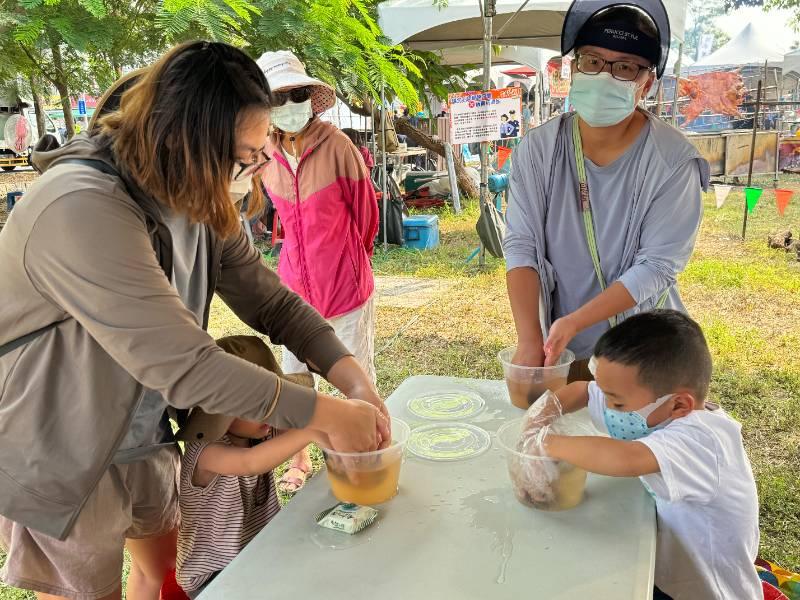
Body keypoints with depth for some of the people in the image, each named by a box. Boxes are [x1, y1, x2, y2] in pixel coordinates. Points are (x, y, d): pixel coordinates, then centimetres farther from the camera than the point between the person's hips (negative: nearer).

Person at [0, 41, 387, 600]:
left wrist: (353, 375, -20)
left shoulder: (196, 198, -6)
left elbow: (272, 300, -5)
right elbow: (184, 365, -36)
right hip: (57, 462, -7)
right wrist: (330, 415, -30)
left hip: (145, 438, 7)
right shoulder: (80, 210, -34)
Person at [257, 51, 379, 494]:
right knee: (293, 378, 14)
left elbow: (365, 212, -3)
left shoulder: (337, 147, -15)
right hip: (295, 281, 5)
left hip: (347, 282, -4)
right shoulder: (264, 155, -1)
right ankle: (299, 461, 34)